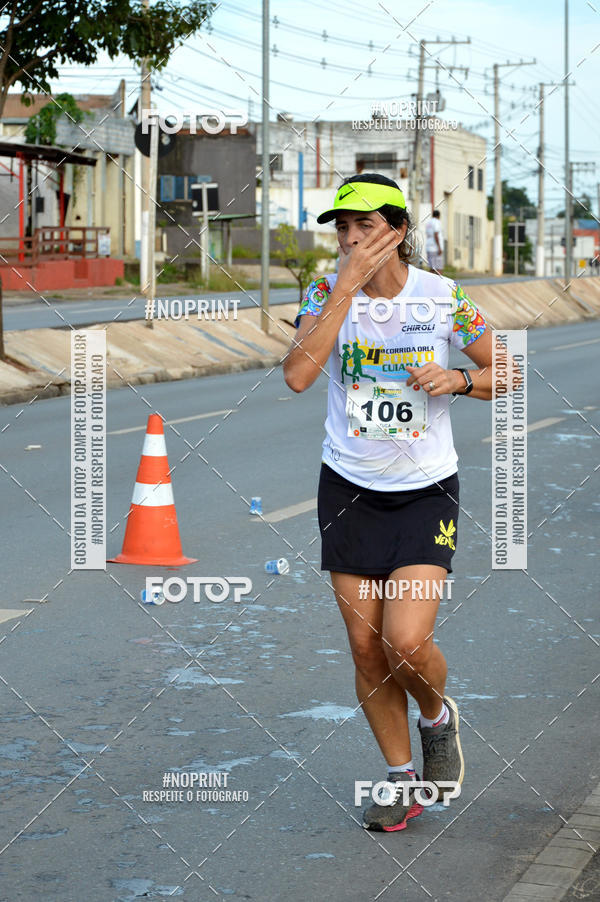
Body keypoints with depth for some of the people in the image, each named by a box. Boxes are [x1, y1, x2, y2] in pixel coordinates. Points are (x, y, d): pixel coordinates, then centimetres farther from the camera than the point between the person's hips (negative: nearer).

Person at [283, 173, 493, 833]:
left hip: (427, 489, -2)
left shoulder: (443, 297, -7)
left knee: (407, 641, -15)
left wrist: (457, 378, -16)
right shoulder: (326, 293, -6)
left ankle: (437, 716, 20)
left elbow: (504, 373, 5)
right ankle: (401, 779, 24)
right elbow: (297, 375, -23)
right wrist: (347, 285, -24)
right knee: (366, 648, 6)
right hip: (348, 489, 2)